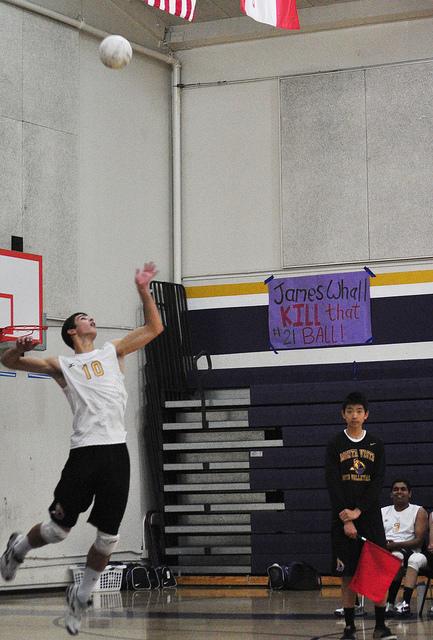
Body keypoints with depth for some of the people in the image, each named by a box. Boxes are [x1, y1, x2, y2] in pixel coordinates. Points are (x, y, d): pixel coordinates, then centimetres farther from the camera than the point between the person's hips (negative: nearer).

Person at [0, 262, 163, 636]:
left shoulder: (113, 352, 20)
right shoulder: (62, 366, 11)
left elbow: (154, 328, 20)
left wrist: (144, 291, 11)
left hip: (117, 451, 3)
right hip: (85, 451, -3)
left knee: (108, 538, 0)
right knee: (59, 527, -2)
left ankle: (81, 597, 19)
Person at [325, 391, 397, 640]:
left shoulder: (376, 445, 7)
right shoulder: (335, 445, 3)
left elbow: (378, 482, 0)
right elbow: (333, 484, -3)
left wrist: (358, 511, -12)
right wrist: (345, 519, -13)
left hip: (370, 515, 1)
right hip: (343, 517, -1)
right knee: (348, 574, -1)